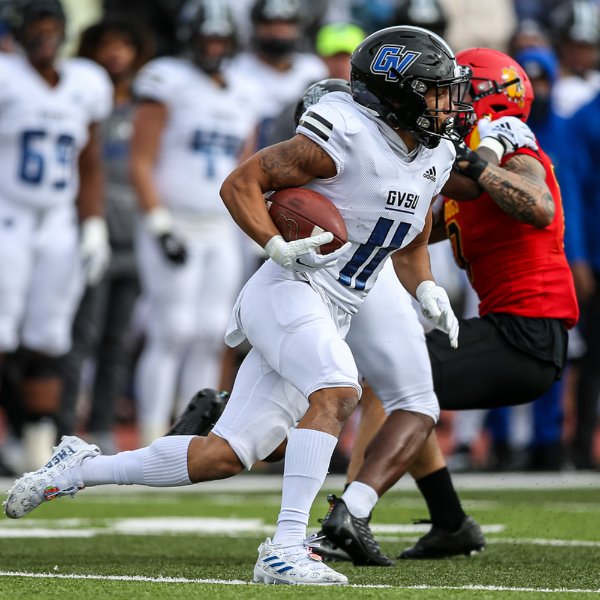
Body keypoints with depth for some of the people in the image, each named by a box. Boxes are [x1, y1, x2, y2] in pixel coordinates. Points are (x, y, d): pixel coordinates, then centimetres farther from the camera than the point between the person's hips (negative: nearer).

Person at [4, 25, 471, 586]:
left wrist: (428, 291, 6)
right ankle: (284, 550, -34)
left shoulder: (433, 159, 10)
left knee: (222, 456, 3)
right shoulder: (345, 138, -15)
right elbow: (239, 184, -10)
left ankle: (82, 467, 20)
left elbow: (410, 244, 25)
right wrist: (277, 246, -23)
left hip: (329, 318, 8)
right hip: (288, 289, -8)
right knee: (336, 391, -34)